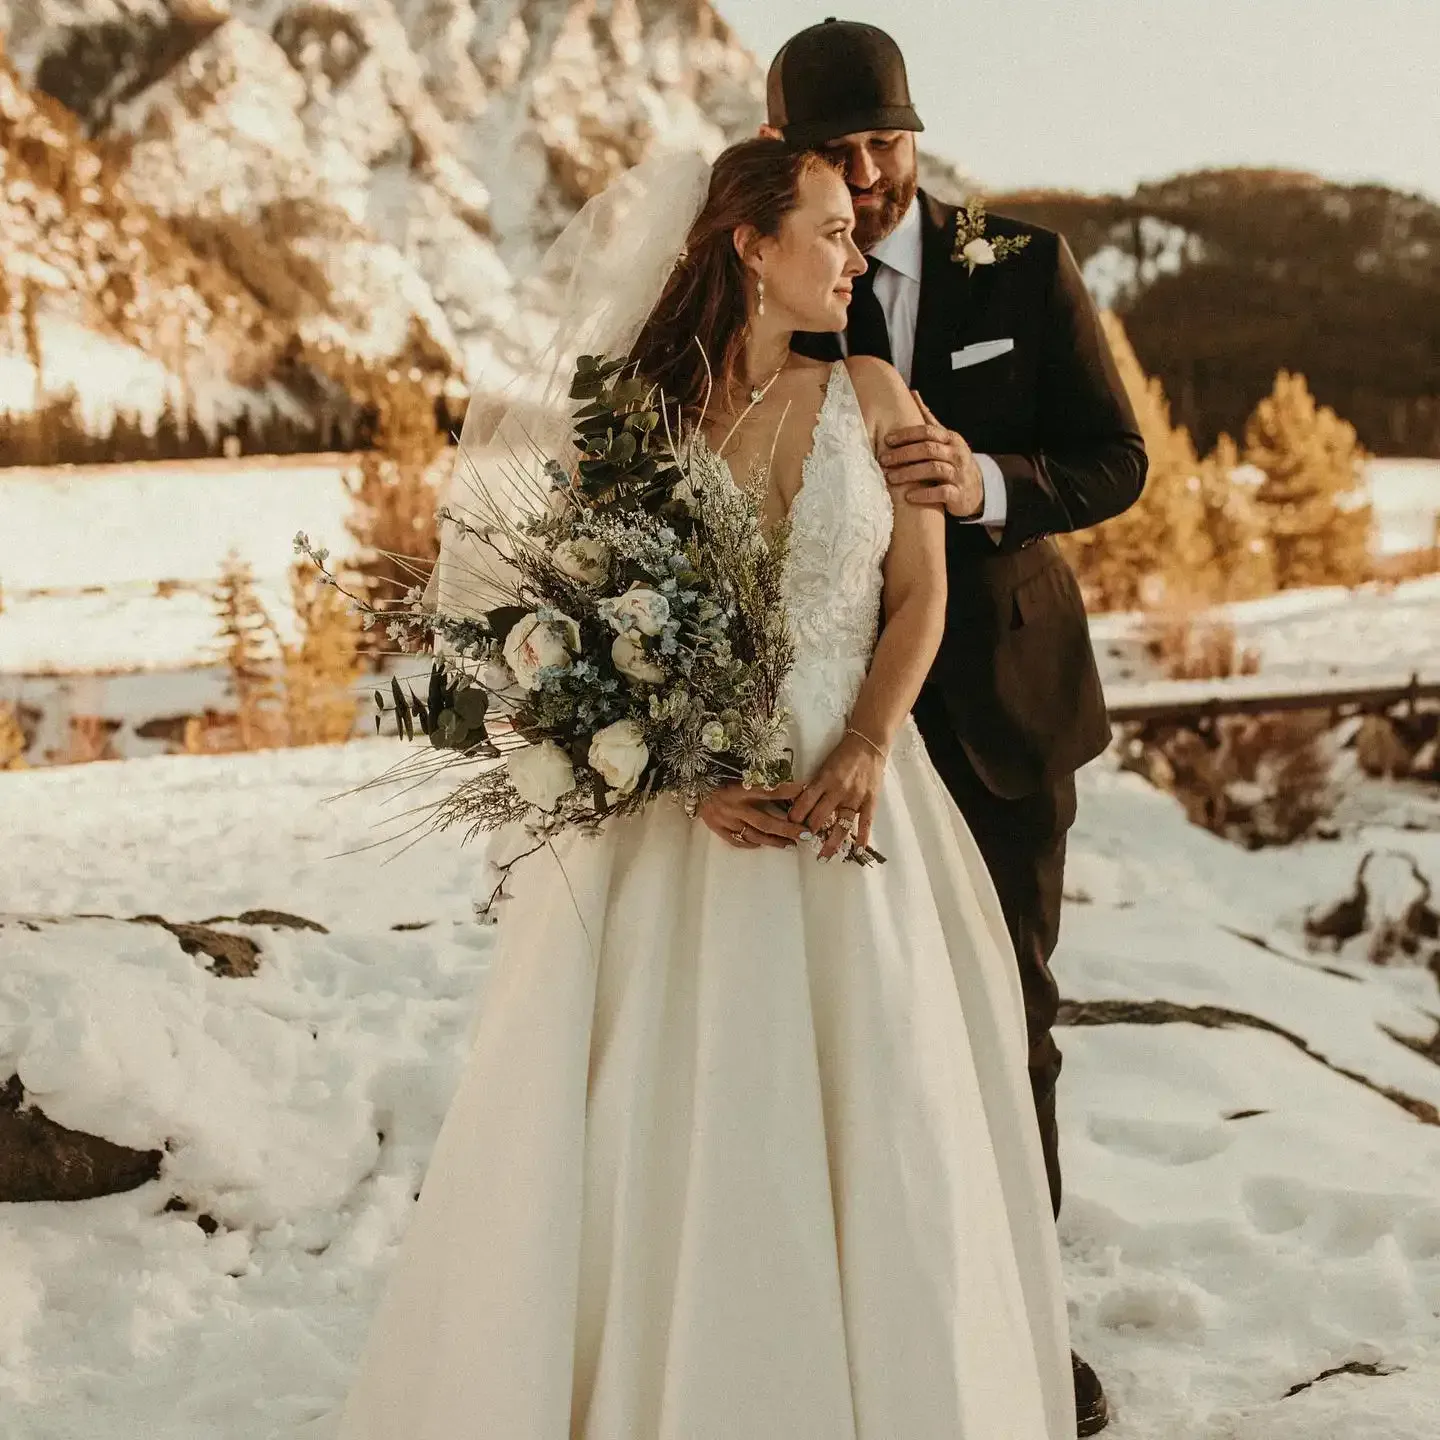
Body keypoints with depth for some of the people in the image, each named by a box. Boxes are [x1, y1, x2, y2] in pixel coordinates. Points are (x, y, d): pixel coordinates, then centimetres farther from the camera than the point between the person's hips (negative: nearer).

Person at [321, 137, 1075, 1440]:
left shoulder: (871, 393, 6)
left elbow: (920, 596, 6)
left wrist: (865, 750, -10)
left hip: (848, 787, 1)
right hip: (675, 796, -1)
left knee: (874, 1114, 1)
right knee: (670, 1115, 0)